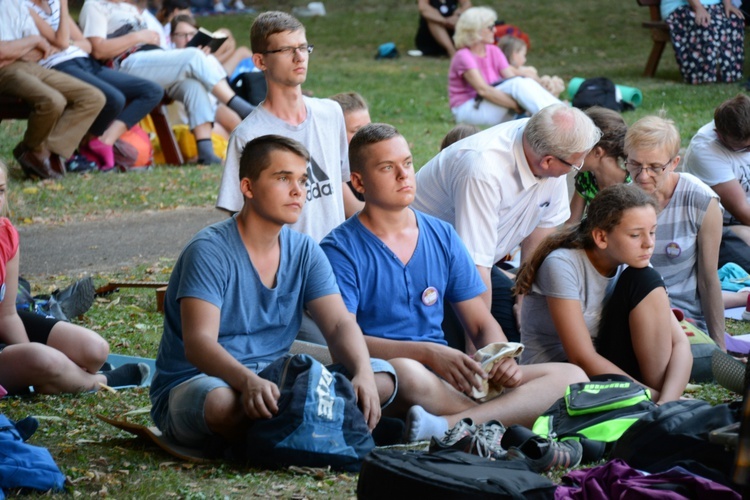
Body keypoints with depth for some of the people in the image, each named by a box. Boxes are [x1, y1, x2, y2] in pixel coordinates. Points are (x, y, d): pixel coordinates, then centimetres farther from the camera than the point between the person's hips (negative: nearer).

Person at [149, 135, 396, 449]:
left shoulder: (305, 252, 5)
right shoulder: (211, 251, -15)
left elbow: (340, 325, -4)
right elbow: (197, 343, -26)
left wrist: (364, 373, -26)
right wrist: (249, 381, -45)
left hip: (273, 382, 6)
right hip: (191, 384, -6)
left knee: (382, 378, -11)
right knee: (222, 403, -42)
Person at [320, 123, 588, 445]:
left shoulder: (443, 237, 15)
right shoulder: (341, 249, -1)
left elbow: (482, 324, 16)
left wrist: (502, 360, -8)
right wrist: (429, 354, -25)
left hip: (448, 379, 6)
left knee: (570, 376, -14)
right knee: (407, 372, -42)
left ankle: (449, 426, -38)